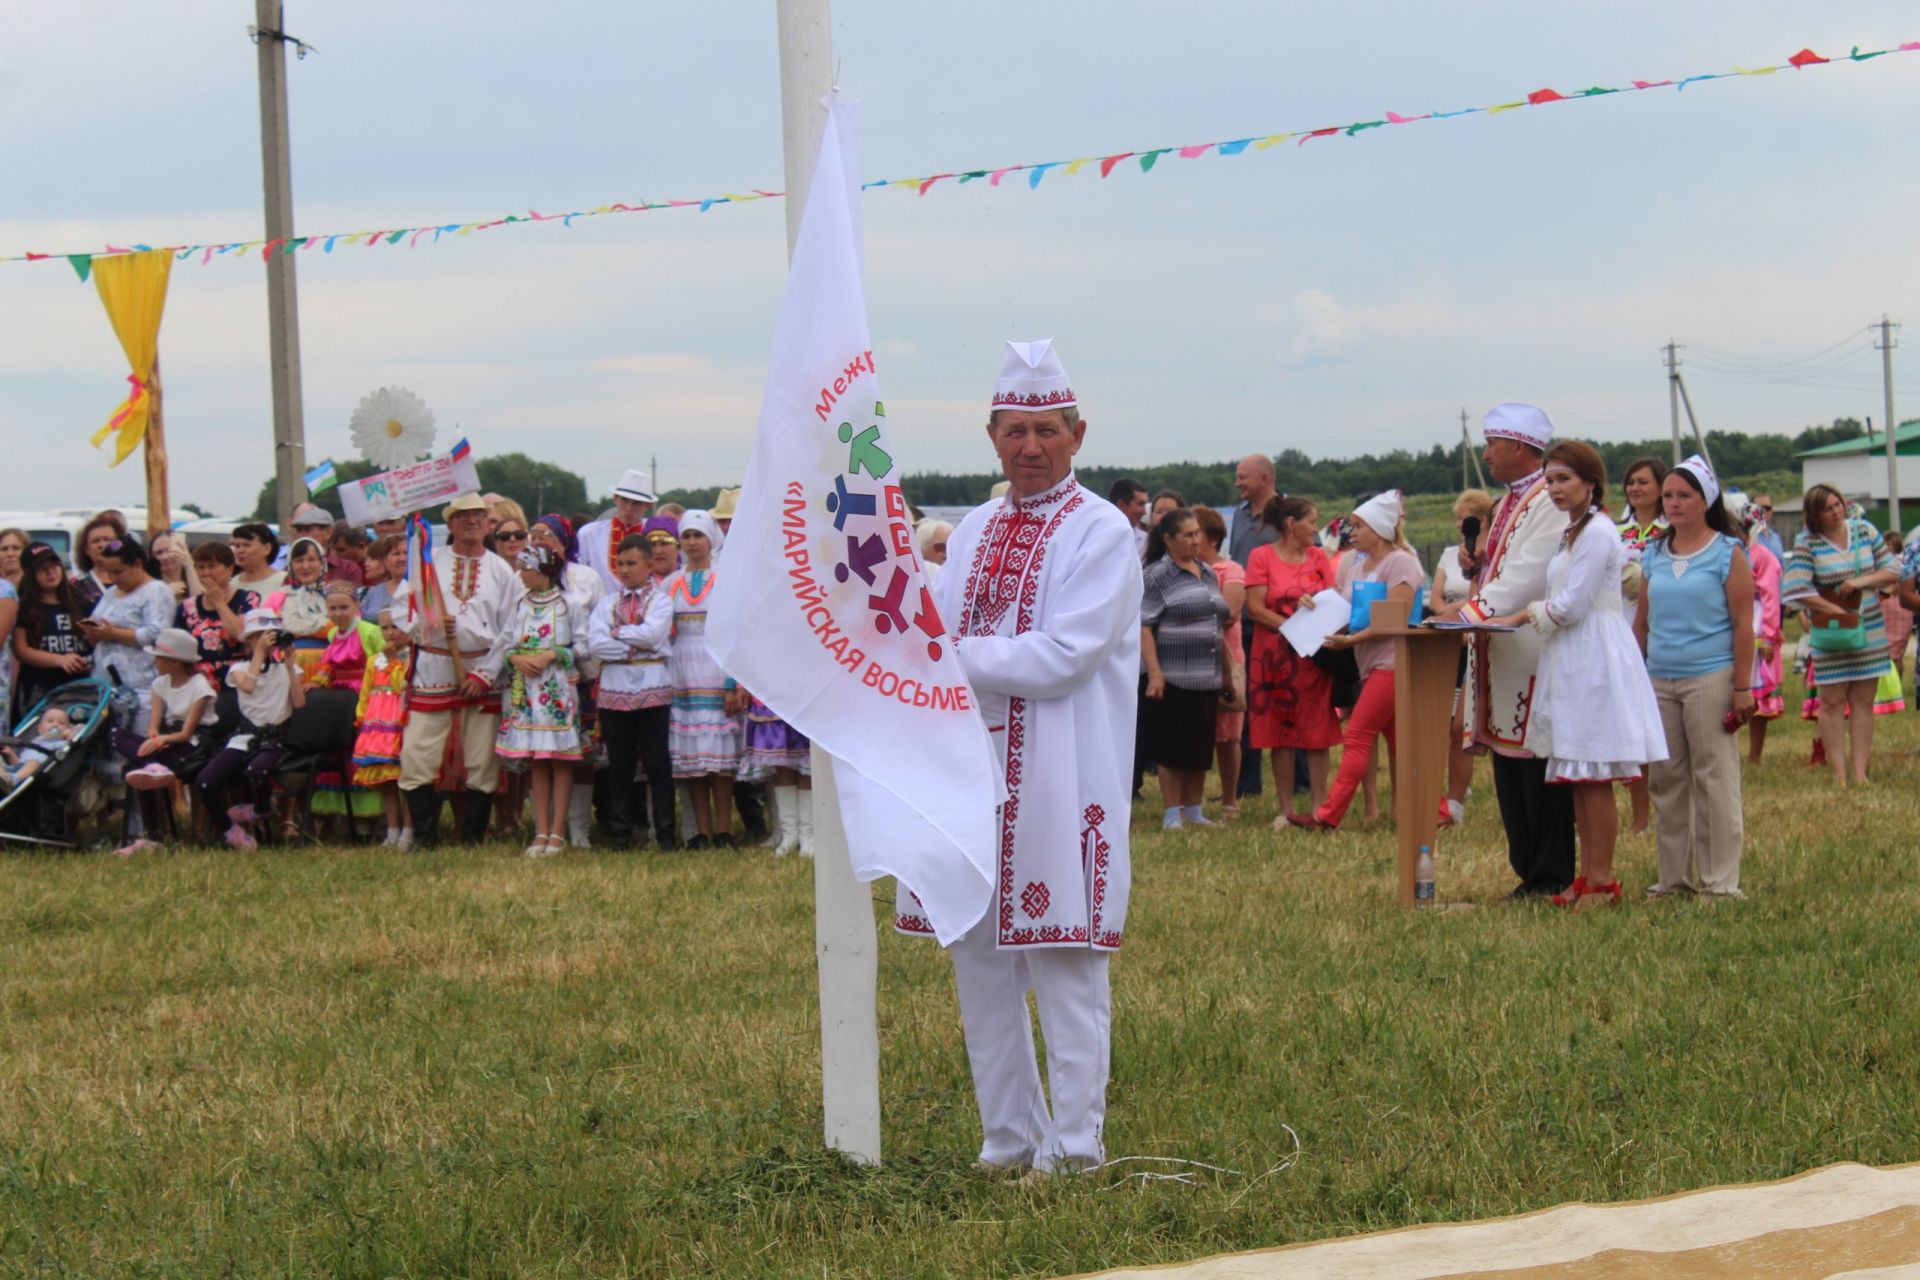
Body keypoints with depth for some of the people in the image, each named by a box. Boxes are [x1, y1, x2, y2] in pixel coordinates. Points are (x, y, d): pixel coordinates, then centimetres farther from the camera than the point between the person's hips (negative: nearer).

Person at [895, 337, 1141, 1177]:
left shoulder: (1101, 533, -6)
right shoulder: (975, 531, 15)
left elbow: (1064, 653, -16)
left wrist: (954, 654, -16)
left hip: (1058, 779, -7)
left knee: (1064, 961, -4)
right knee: (978, 956, 9)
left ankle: (1074, 1144, 1)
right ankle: (1008, 1137, 18)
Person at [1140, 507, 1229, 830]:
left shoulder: (1207, 573, 15)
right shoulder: (1156, 575, -6)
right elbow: (1144, 625, -12)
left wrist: (1225, 671, 21)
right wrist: (1154, 672, -20)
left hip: (1207, 679, 6)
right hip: (1174, 679, -6)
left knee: (1201, 749, 9)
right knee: (1173, 748, -2)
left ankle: (1194, 810, 17)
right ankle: (1172, 814, 3)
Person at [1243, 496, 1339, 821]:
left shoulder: (1319, 558, 10)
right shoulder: (1262, 557, -1)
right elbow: (1255, 608, -8)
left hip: (1315, 655, 3)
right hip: (1275, 654, -2)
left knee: (1318, 732, -1)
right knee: (1280, 732, 1)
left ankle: (1318, 805, 3)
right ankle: (1285, 809, 7)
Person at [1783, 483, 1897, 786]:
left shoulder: (1865, 531, 3)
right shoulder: (1807, 543, -8)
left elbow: (1892, 571, 5)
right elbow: (1798, 590, -16)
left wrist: (1861, 581, -13)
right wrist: (1839, 612, -15)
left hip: (1870, 633, 3)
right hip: (1830, 635, -3)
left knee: (1863, 701, 5)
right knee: (1832, 702, -1)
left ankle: (1860, 773, 8)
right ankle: (1839, 775, 2)